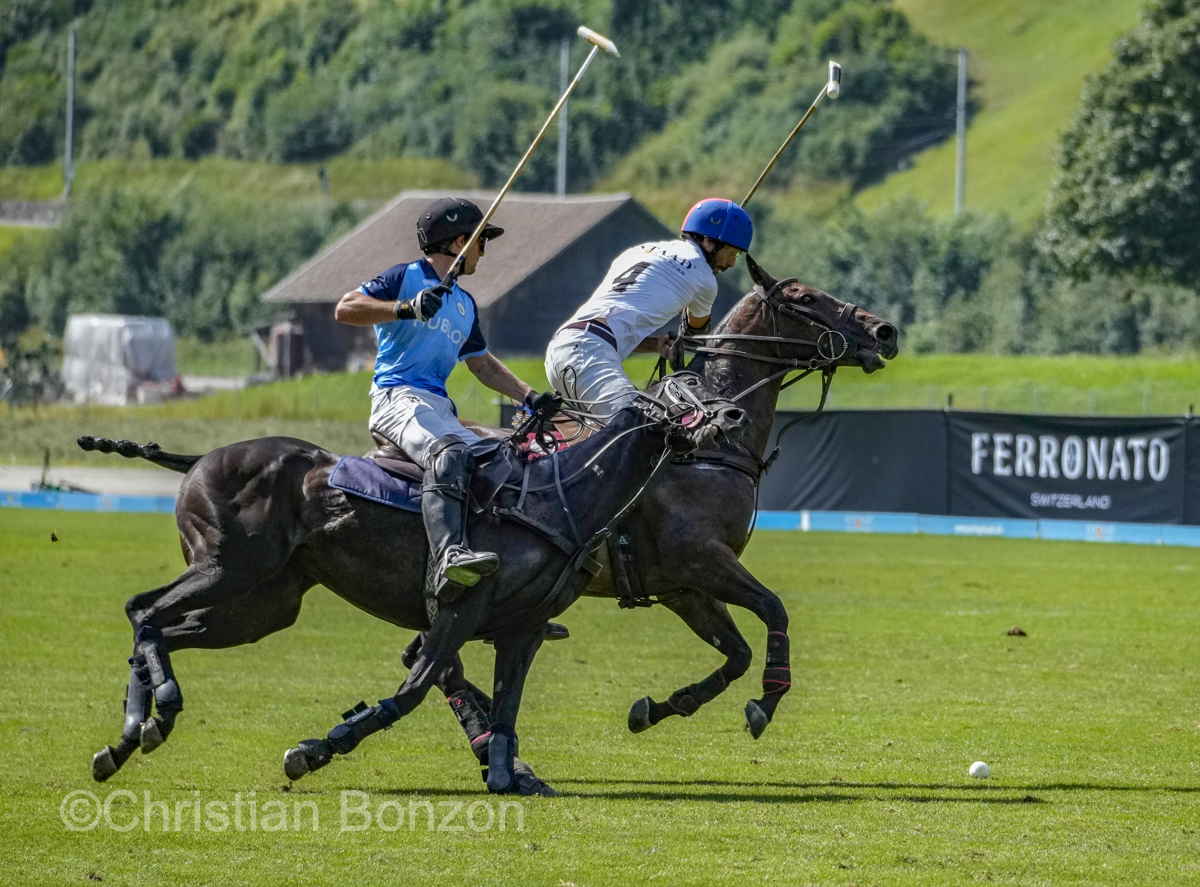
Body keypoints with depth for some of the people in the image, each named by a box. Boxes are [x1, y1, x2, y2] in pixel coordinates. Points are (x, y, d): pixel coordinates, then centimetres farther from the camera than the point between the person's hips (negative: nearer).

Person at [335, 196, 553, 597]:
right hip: (397, 396, -9)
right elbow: (345, 308, -9)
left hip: (442, 409, 9)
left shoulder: (465, 304, 29)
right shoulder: (406, 277, 3)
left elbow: (482, 364, 38)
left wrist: (528, 396, 26)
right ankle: (450, 556, -59)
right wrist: (407, 308, -22)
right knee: (449, 454, -36)